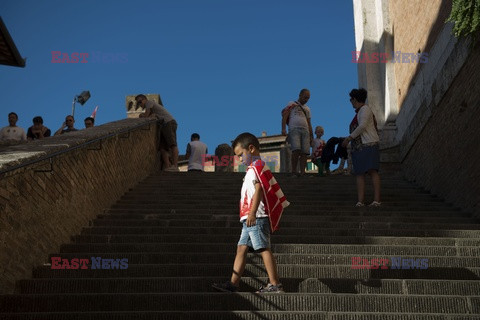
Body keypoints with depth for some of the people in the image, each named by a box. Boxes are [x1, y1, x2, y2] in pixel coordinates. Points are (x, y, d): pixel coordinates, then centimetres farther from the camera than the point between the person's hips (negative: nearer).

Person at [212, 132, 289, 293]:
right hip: (249, 219, 11)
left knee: (263, 248, -10)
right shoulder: (255, 168, 24)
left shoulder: (257, 166, -8)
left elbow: (259, 189, -21)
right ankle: (233, 283, 9)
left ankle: (275, 284, -9)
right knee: (241, 248, 8)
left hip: (257, 217, -11)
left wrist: (252, 213, -30)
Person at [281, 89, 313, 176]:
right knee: (296, 150, -23)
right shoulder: (291, 104, 13)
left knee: (304, 152, -7)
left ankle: (302, 172, -8)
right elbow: (285, 116, 3)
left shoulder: (307, 109, 27)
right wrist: (283, 129, -11)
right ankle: (294, 170, -17)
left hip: (305, 130, 5)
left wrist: (311, 136, 16)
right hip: (294, 129, -5)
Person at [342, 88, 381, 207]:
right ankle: (360, 201, -11)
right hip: (358, 147, 9)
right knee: (360, 173, -3)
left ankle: (377, 200, -23)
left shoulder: (365, 109, -1)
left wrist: (349, 138, -13)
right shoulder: (359, 113, 26)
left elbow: (362, 126, -14)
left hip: (368, 144, -9)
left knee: (372, 170, -16)